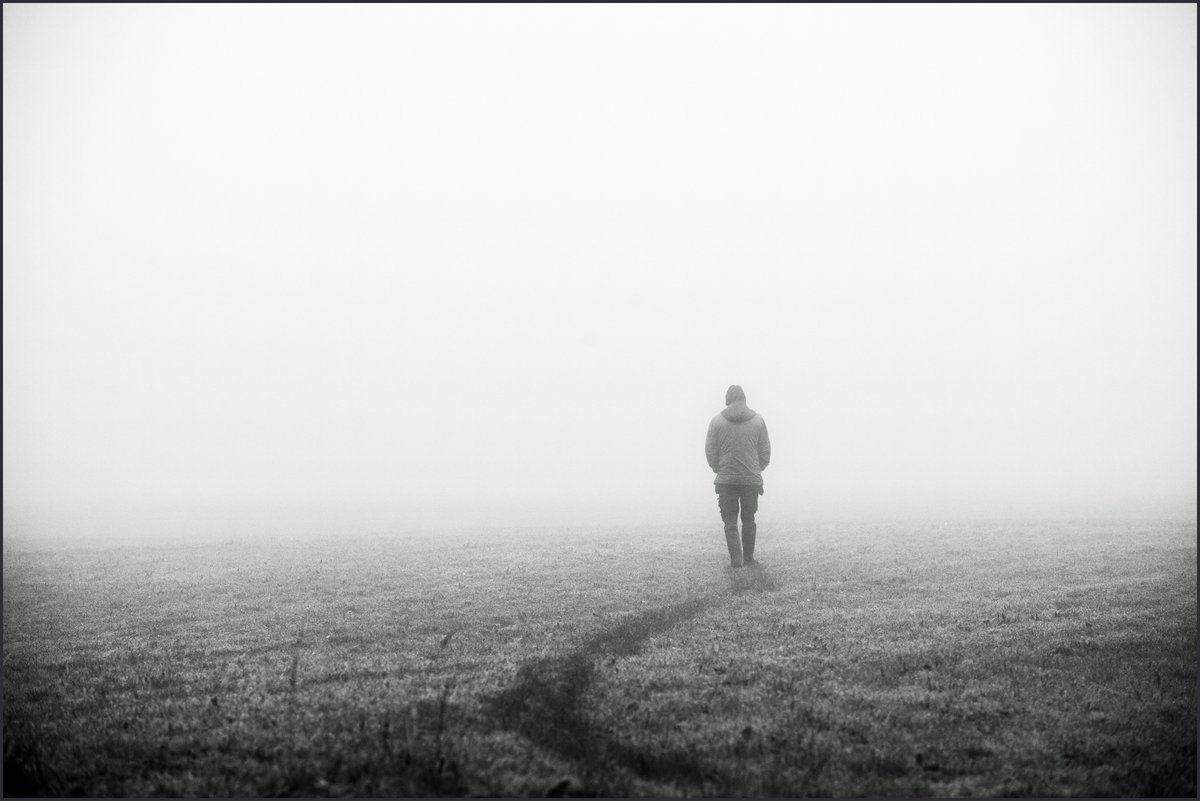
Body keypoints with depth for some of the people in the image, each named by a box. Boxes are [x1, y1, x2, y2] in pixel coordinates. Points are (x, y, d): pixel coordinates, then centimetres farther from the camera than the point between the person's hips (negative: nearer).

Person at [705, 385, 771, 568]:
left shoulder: (717, 421, -3)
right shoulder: (757, 420, 1)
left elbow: (710, 451, -2)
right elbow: (765, 451, 3)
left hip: (726, 479, -1)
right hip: (752, 479, 1)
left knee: (730, 521, 5)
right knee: (749, 520, 14)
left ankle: (736, 557, -10)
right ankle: (748, 558, 17)